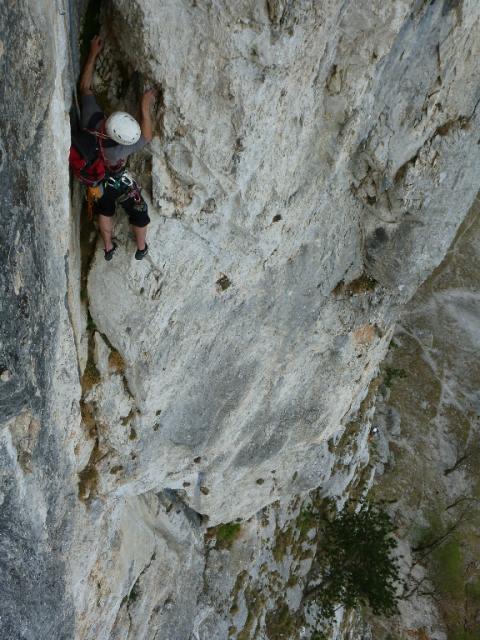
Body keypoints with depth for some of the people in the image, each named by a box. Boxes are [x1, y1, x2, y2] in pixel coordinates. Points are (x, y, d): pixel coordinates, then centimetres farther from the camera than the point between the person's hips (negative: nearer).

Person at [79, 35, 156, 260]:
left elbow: (84, 87, -23)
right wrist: (145, 109, -35)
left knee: (104, 212, 31)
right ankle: (141, 248, 45)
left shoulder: (90, 119, -37)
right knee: (139, 213, 22)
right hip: (118, 183, -5)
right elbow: (147, 137, -26)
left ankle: (108, 248, 50)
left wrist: (93, 53, -18)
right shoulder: (118, 149, -45)